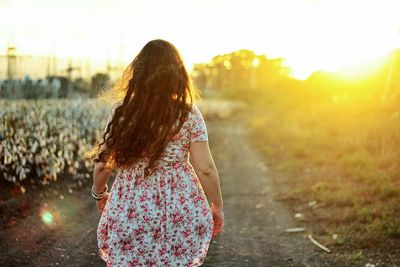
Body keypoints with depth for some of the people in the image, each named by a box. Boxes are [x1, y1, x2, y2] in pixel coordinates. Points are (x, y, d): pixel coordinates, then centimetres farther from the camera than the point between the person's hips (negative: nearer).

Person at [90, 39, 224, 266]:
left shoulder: (122, 111, -3)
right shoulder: (189, 114, -6)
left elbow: (102, 164, 1)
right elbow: (205, 169, -8)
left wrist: (99, 194, 19)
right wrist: (218, 206, 6)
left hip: (129, 211, 1)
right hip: (179, 212, -1)